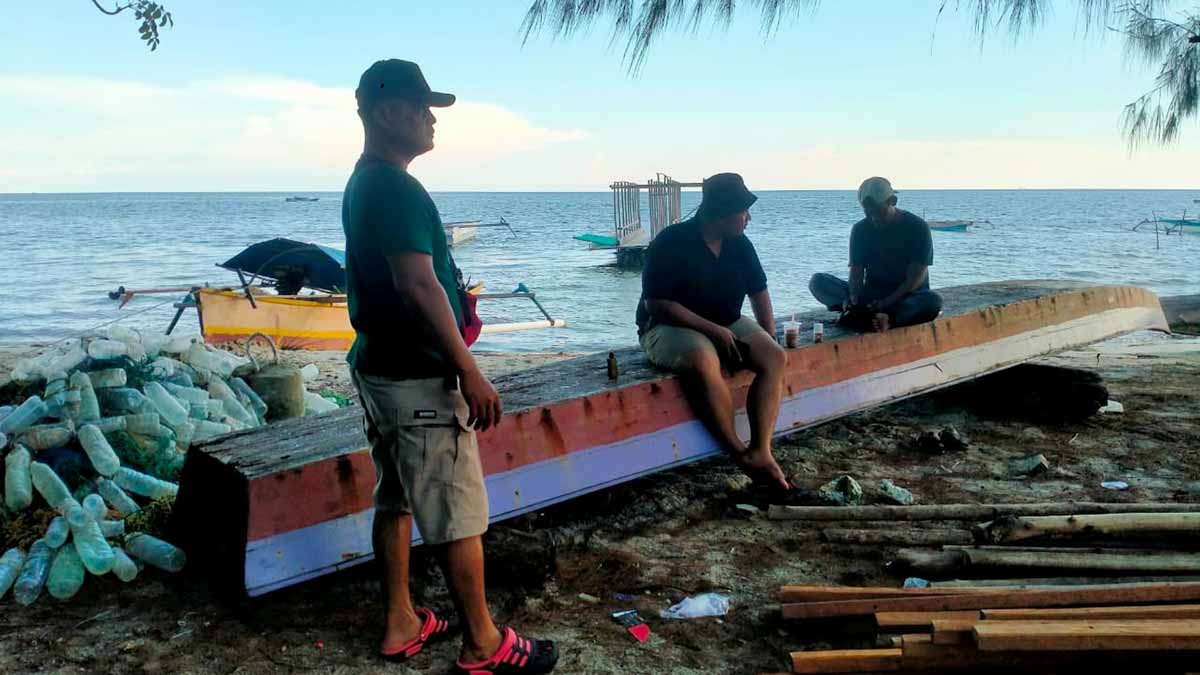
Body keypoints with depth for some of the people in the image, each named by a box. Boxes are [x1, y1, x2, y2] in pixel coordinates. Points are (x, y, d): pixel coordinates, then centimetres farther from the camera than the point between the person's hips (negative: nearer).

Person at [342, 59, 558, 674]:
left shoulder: (361, 184, 13)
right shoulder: (397, 188, -19)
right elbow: (417, 284, -26)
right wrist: (468, 370, -24)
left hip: (378, 366, 10)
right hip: (418, 377, -10)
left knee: (396, 501, 16)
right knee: (458, 516, -1)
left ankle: (400, 625, 27)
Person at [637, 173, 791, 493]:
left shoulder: (739, 244, 4)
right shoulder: (671, 243, -16)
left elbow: (758, 291, 15)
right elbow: (656, 303, -21)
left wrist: (769, 336, 1)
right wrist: (712, 330, -24)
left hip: (726, 325, 6)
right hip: (669, 327, -6)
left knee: (774, 357, -21)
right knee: (704, 361, -39)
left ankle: (761, 452, -27)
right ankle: (740, 453, -25)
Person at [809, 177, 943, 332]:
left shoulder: (917, 227, -8)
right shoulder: (861, 229, 2)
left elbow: (916, 276, -14)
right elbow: (856, 272, -3)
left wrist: (886, 303, -27)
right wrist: (854, 300, -25)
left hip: (908, 296, -3)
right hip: (871, 294, 3)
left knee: (933, 301, -37)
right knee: (818, 281, -19)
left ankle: (861, 316, -48)